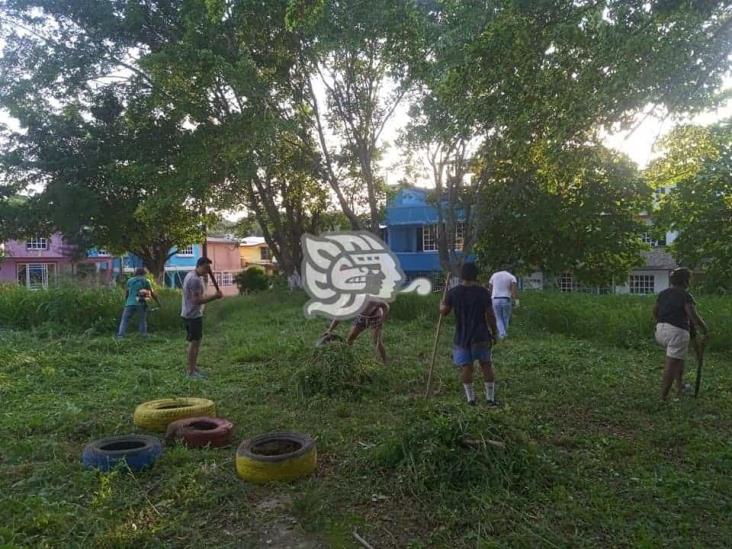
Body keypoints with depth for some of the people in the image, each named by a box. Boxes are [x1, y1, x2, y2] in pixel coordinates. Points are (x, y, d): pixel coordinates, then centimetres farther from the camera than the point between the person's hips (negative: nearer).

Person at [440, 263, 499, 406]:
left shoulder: (453, 292, -5)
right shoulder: (483, 292, -8)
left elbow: (444, 312, 4)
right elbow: (490, 316, -8)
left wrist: (441, 304, 25)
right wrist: (494, 333, 5)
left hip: (461, 337, 1)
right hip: (480, 336, 0)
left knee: (465, 366, 9)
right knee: (486, 365, 11)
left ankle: (470, 398, 13)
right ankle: (490, 398, 15)